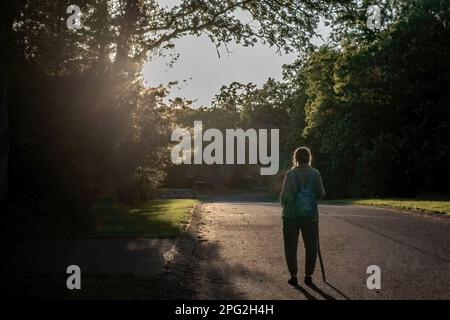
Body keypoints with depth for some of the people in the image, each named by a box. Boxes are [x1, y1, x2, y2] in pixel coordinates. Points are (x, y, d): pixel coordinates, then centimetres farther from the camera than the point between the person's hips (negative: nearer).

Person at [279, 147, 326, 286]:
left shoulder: (290, 174, -11)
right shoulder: (316, 174, -5)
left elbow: (284, 196, -10)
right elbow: (321, 194, 0)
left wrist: (284, 204, 11)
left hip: (291, 215, -1)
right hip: (311, 216, 2)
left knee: (291, 246, 9)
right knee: (311, 247, 13)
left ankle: (293, 276, 7)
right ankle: (308, 276, 14)